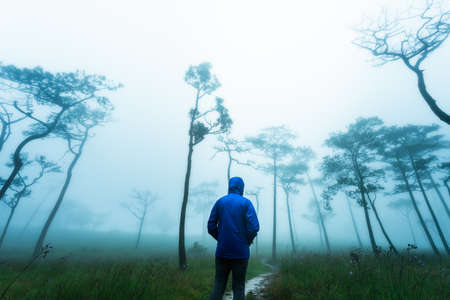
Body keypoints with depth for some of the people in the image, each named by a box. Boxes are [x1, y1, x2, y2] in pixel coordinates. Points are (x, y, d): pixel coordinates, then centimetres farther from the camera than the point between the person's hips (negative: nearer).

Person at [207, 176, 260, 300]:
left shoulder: (219, 202, 3)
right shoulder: (246, 202, -5)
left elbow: (211, 226, 0)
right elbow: (254, 227, -13)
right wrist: (248, 241, 4)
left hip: (222, 251, 2)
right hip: (241, 252, -2)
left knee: (218, 286, 12)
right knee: (239, 287, 11)